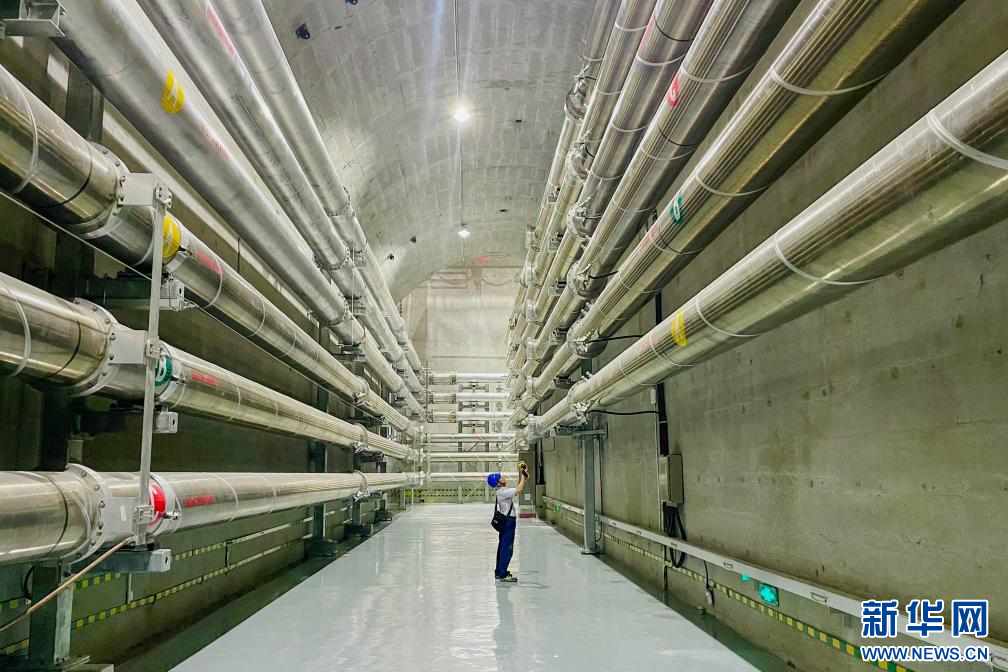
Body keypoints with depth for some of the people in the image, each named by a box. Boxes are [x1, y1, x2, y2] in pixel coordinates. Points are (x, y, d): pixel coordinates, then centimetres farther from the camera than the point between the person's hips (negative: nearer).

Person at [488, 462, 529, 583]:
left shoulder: (504, 490, 11)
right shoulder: (502, 492, -19)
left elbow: (517, 489, 20)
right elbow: (519, 490, -22)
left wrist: (523, 476, 12)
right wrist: (523, 477, -12)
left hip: (506, 521, 11)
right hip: (508, 520, -11)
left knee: (503, 546, 15)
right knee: (507, 548, -9)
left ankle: (499, 572, 22)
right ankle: (503, 574, -9)